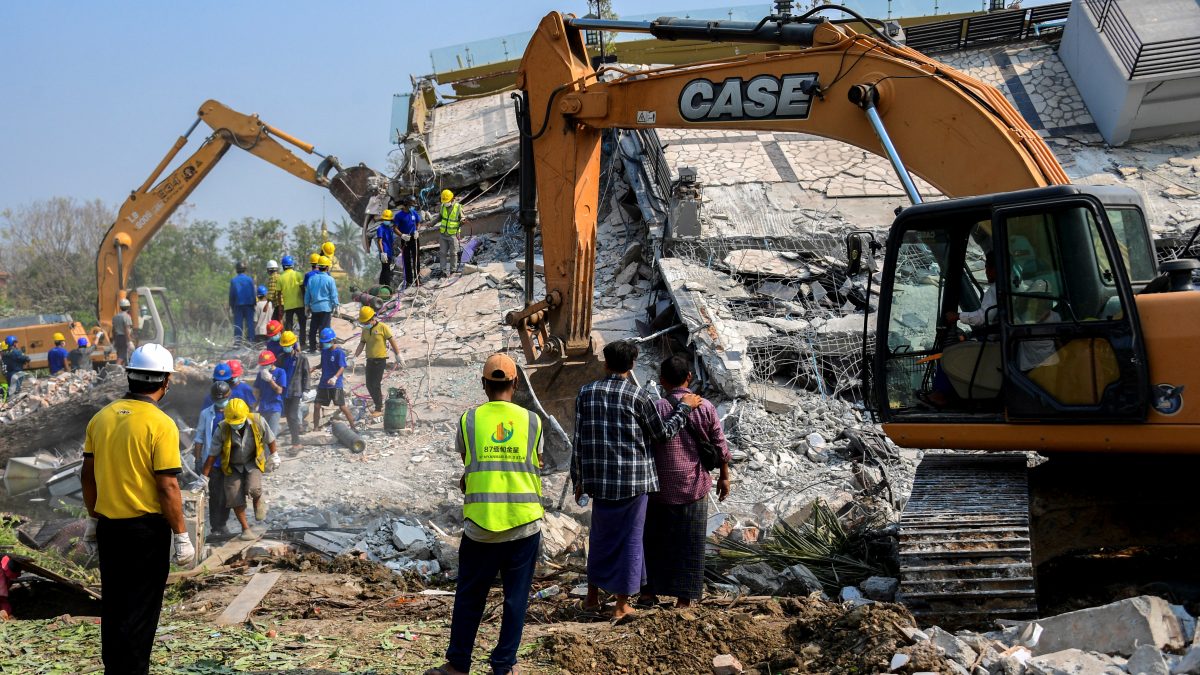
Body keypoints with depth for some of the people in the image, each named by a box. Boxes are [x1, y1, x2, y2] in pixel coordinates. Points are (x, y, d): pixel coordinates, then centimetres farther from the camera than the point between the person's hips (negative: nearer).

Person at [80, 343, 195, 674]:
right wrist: (181, 535, -10)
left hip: (109, 526, 6)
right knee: (141, 607, 4)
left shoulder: (102, 417, 1)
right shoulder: (161, 425, -17)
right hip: (147, 527, -6)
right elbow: (167, 487, -18)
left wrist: (93, 518, 20)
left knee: (113, 602, 18)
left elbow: (88, 475, 8)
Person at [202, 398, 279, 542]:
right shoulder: (222, 430, -21)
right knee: (235, 498, -6)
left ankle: (259, 500, 13)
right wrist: (204, 477, -13)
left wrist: (273, 456, 10)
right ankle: (246, 529, 11)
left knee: (252, 489, -24)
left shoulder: (258, 421, -21)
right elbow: (212, 455, -14)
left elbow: (269, 439, -1)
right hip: (233, 466, 1)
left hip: (253, 462, -1)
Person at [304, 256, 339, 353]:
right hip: (326, 307, -3)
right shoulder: (330, 279, -10)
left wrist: (307, 305, 19)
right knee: (324, 328, 0)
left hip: (314, 307, 3)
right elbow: (334, 294, -7)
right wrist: (336, 307, 1)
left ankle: (312, 347, 17)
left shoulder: (311, 279, 2)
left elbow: (307, 293, 9)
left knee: (313, 327, 12)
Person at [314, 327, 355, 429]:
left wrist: (335, 377, -37)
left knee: (342, 406, -5)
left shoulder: (339, 352, -12)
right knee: (317, 406, 4)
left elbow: (342, 367, -21)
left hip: (336, 385, -6)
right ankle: (316, 427, 15)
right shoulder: (324, 351, 9)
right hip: (323, 384, 6)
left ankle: (353, 426, 4)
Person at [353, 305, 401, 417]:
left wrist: (398, 355, -6)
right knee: (369, 385, 9)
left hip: (380, 360, -7)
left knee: (375, 385, -8)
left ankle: (379, 409, -1)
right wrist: (355, 357, 0)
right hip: (370, 360, 7)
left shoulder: (382, 327, -10)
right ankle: (378, 403, 25)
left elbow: (392, 341, -7)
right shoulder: (365, 330, 9)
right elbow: (361, 345, 10)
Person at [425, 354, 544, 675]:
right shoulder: (532, 421, -1)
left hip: (481, 523, 0)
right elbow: (535, 465, 9)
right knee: (516, 598, 9)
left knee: (469, 597, 12)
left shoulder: (469, 420, -2)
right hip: (525, 523, 0)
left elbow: (465, 462, 11)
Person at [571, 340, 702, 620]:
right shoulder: (638, 397, -11)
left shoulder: (586, 393, -1)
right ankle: (622, 604, 12)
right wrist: (685, 407, 13)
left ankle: (593, 595, 27)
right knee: (630, 539, 7)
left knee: (601, 535, 19)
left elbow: (579, 440, 2)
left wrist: (578, 478, 12)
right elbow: (662, 434, 1)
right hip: (634, 481, -3)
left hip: (600, 480, 3)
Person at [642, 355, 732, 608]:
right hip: (695, 486, 1)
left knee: (654, 538, 14)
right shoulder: (705, 408, -3)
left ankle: (649, 591, 19)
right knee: (690, 543, 8)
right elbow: (721, 447, 2)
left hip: (661, 487, -1)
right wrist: (724, 476, 16)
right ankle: (684, 598, 11)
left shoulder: (656, 409, -10)